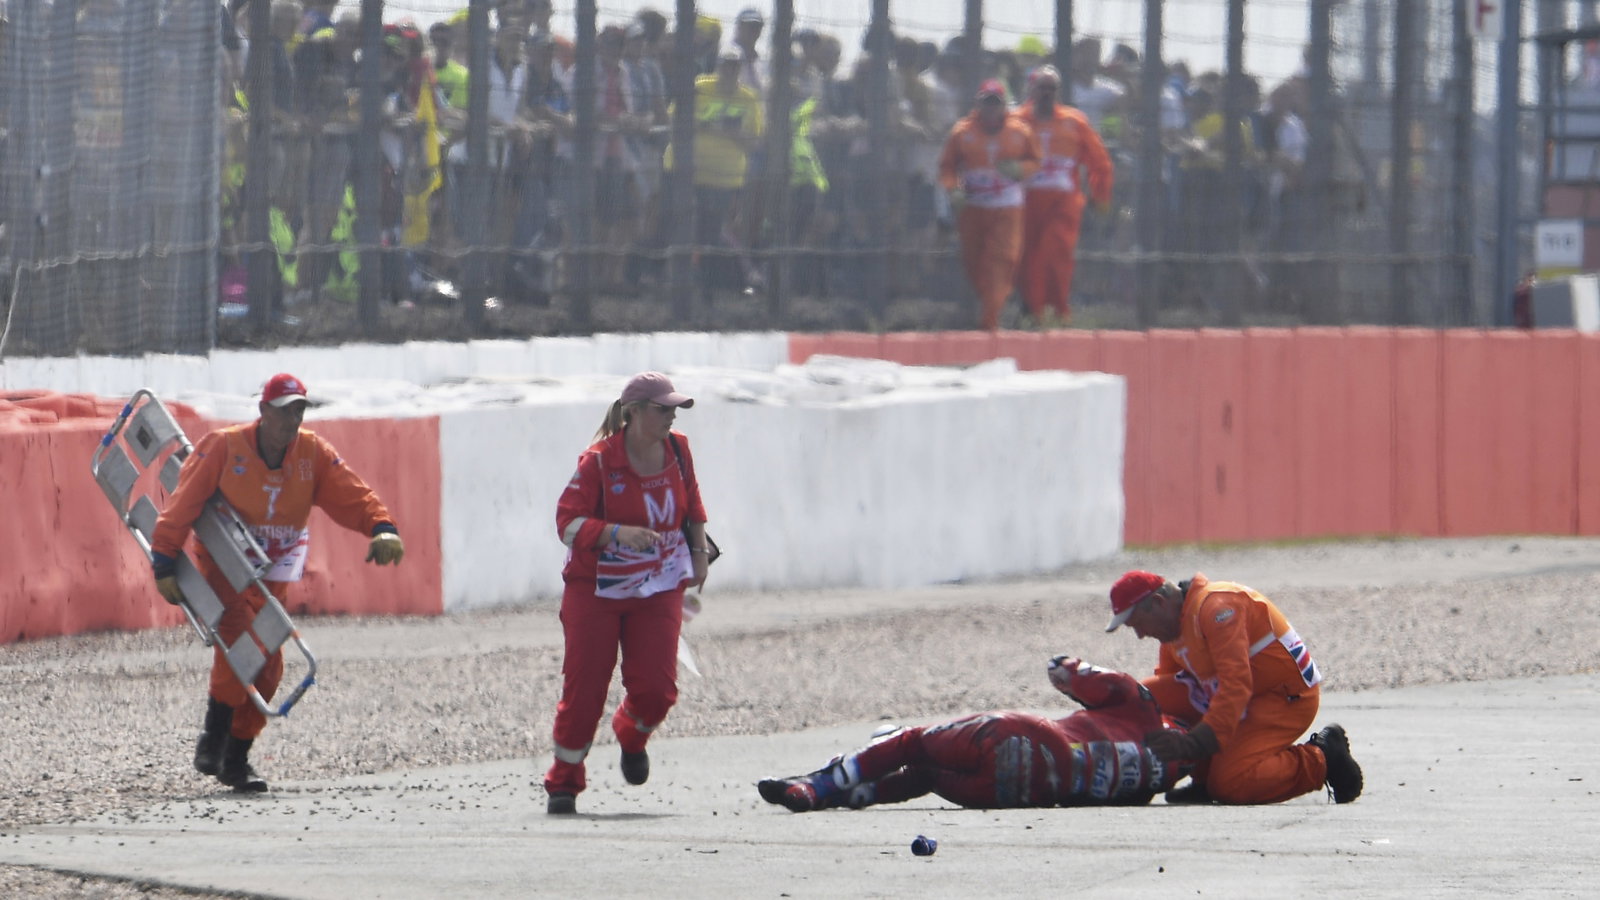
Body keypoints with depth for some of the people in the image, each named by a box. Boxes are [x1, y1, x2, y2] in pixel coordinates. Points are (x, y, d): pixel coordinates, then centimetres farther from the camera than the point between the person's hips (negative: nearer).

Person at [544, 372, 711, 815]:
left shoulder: (677, 451, 2)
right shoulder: (598, 462, -14)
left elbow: (692, 506, 19)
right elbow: (568, 521, -18)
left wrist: (698, 553, 17)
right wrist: (618, 534, -31)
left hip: (658, 591, 4)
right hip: (595, 591, -4)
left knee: (656, 687, -8)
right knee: (584, 688, -4)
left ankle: (632, 737, 28)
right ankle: (563, 782, 11)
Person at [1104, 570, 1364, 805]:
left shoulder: (1216, 606, -22)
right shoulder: (1176, 624, 9)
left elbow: (1236, 684, -30)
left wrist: (1196, 742, -36)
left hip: (1288, 698, -9)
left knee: (1230, 784, -25)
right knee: (1148, 695, -4)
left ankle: (1323, 761, -5)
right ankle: (1205, 779, 3)